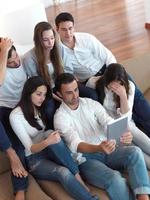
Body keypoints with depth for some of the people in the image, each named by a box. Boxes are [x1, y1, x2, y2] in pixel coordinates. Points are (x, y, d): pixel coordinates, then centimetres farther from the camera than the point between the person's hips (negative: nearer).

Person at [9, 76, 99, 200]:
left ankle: (78, 178, -30)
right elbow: (30, 148, -16)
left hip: (49, 152, 5)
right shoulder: (16, 115, -12)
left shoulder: (40, 108, 9)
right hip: (34, 159, -5)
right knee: (63, 172, -36)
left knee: (50, 134, -31)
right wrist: (47, 142, -36)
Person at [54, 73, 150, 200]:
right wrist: (99, 148, -41)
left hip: (107, 150, 5)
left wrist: (123, 135, -29)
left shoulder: (91, 103, 8)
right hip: (86, 159, -4)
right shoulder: (60, 117, -6)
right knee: (115, 179, -33)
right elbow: (76, 145, -20)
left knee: (135, 151, -26)